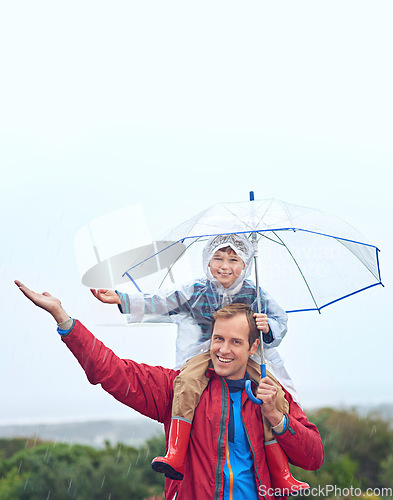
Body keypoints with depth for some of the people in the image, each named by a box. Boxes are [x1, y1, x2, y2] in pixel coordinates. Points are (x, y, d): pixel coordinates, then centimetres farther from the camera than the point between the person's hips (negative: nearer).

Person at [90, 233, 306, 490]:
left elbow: (281, 320, 4)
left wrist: (269, 327, -22)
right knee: (187, 379, -31)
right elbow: (162, 304, 0)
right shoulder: (197, 291, 2)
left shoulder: (255, 294, 1)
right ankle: (175, 458, -31)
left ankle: (281, 475, -8)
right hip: (207, 354, 0)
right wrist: (121, 299, -7)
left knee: (274, 394, -19)